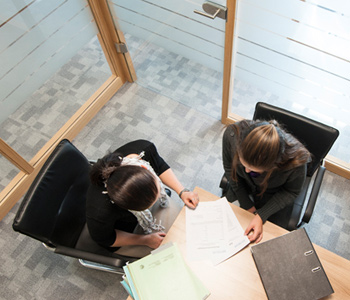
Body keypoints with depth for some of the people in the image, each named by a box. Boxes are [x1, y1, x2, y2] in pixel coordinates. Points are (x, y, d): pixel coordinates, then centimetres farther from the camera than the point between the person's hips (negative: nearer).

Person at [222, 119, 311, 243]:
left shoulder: (295, 161, -42)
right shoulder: (232, 134, -38)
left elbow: (290, 192, -17)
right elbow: (229, 168, -15)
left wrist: (261, 216, -26)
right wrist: (248, 206, -12)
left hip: (273, 193, -2)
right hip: (243, 185, 2)